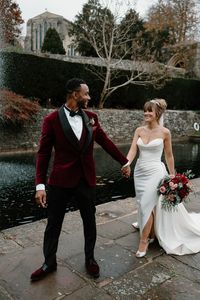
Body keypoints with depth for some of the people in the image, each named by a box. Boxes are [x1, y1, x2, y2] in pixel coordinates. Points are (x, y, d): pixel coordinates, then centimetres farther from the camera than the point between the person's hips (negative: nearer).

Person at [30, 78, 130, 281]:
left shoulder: (91, 117, 2)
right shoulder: (52, 120, -8)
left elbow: (106, 142, 11)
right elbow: (43, 154, -7)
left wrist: (124, 162, 17)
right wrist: (40, 185, -11)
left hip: (86, 180, 3)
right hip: (60, 181, -3)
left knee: (89, 222, 16)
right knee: (53, 225, 11)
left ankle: (90, 259, 39)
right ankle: (49, 263, 35)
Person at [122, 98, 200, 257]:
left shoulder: (165, 132, -7)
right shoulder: (139, 130, 1)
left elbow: (169, 156, 0)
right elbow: (133, 150, -9)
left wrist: (172, 176, 5)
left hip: (155, 172, -4)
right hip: (140, 171, 4)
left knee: (147, 204, -6)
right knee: (145, 204, 16)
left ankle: (144, 240, 11)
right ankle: (147, 227, 43)